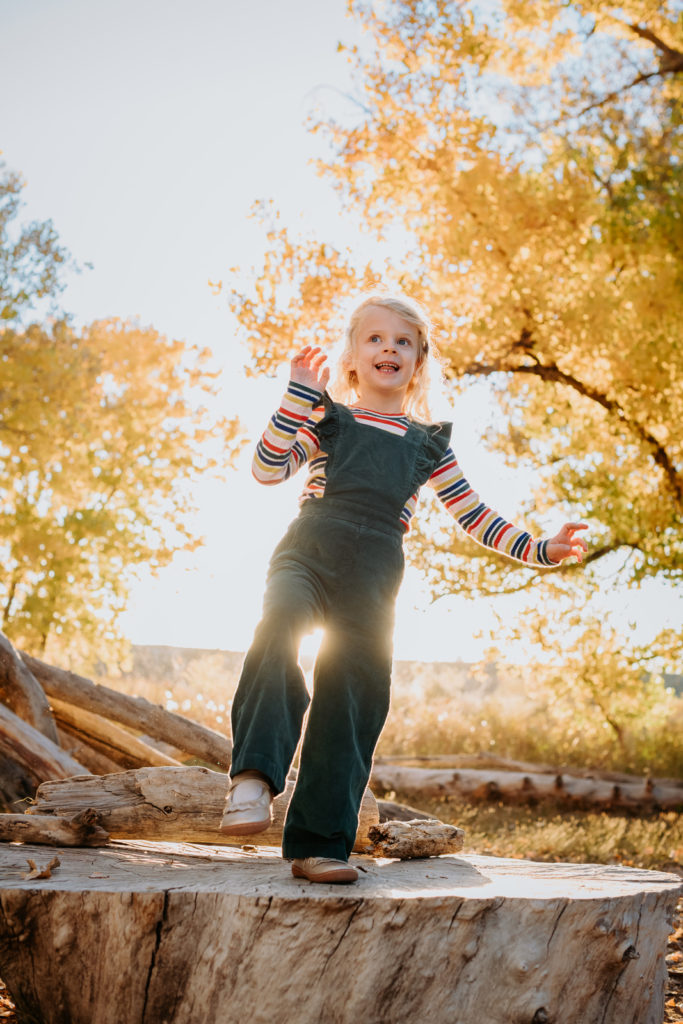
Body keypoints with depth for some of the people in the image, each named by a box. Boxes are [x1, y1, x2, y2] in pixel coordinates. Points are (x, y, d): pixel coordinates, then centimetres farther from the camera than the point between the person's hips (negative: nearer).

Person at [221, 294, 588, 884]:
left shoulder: (428, 443, 21)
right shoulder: (327, 419, 15)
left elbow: (474, 515, 23)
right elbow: (268, 470, -1)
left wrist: (538, 550, 14)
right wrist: (300, 395, -4)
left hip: (373, 575, 3)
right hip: (308, 551, -2)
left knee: (354, 705, -3)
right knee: (280, 621, -36)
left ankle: (319, 845, 5)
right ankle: (254, 776, -42)